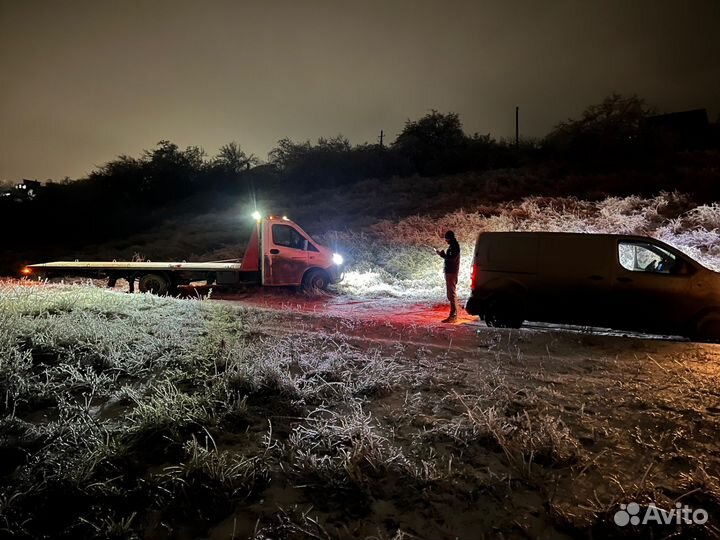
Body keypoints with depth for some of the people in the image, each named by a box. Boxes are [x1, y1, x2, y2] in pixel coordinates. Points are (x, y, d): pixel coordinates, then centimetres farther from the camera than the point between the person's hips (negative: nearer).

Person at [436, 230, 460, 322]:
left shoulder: (454, 246, -12)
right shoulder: (452, 246, 18)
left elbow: (452, 258, -22)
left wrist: (442, 254, -17)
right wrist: (443, 254, 11)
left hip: (452, 272, -10)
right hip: (449, 272, 10)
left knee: (452, 293, -11)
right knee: (451, 294, 12)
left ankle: (453, 315, -11)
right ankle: (454, 314, 18)